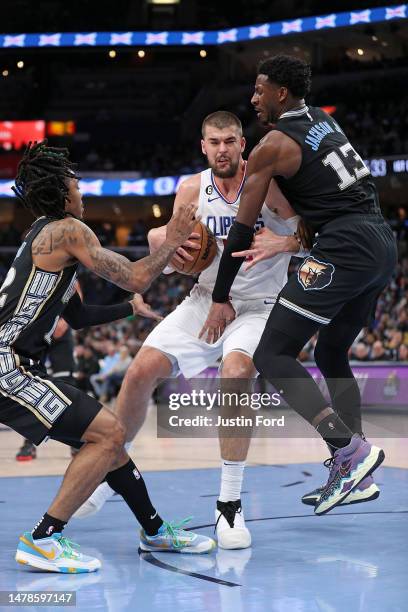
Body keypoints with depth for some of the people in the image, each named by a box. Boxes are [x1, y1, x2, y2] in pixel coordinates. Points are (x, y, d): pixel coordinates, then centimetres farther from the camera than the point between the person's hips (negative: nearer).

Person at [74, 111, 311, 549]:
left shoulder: (269, 182, -14)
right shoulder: (191, 190, -1)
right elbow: (178, 261, 5)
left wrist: (283, 243, -35)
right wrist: (164, 242, -18)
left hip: (258, 306, -4)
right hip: (207, 299, 4)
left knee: (235, 373, -32)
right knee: (142, 370, -7)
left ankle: (230, 504, -21)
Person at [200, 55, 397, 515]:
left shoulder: (273, 146, -3)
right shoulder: (322, 121, 20)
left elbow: (242, 228, -1)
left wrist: (220, 298, 4)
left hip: (344, 248, -9)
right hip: (383, 244, 9)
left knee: (272, 356, -8)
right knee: (331, 352, 22)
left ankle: (349, 447, -22)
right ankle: (355, 475, 19)